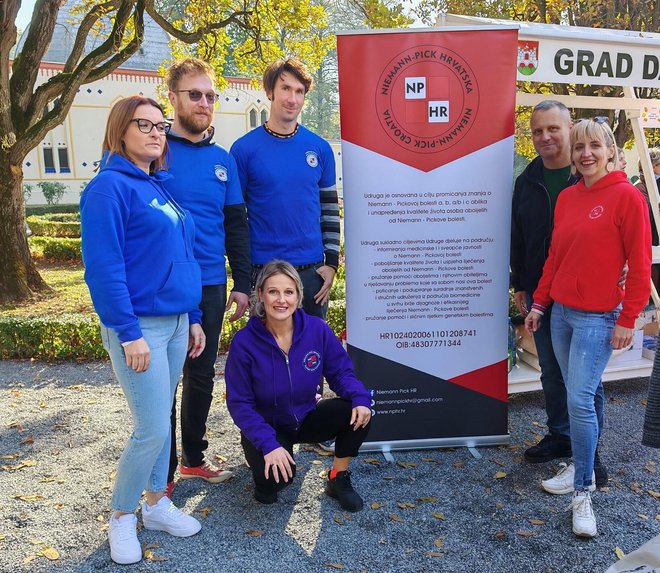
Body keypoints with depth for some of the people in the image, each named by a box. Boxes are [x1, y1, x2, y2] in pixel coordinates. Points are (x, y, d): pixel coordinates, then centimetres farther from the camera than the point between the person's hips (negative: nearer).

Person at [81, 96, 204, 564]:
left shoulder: (160, 187, 13)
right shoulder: (110, 187, -11)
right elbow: (103, 267, -17)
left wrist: (193, 317, 15)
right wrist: (128, 333, -19)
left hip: (176, 322, 8)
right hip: (140, 325, -7)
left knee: (161, 420, 16)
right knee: (153, 430, -3)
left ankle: (157, 503, 32)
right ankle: (122, 517, 20)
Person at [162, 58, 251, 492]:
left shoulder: (223, 158, 8)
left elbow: (237, 225, 10)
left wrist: (242, 284, 6)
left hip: (212, 286, 5)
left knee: (202, 378, 16)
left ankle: (194, 457, 34)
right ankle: (162, 473, 22)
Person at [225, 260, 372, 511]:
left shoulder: (317, 329, -14)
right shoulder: (244, 342, -20)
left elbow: (340, 372, -6)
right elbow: (239, 403, -16)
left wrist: (360, 398, -28)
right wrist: (268, 444, -28)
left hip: (307, 418, 3)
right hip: (266, 427, -3)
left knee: (358, 411, -23)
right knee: (276, 477, -31)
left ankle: (338, 480, 1)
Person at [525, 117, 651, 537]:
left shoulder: (627, 196, -9)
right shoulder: (567, 197, 9)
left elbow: (640, 264, -9)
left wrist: (628, 319, -10)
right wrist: (539, 303, 14)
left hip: (598, 317, -6)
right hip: (561, 311, 6)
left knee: (580, 399, -8)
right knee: (580, 394, 14)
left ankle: (583, 491, 6)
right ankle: (582, 467, 29)